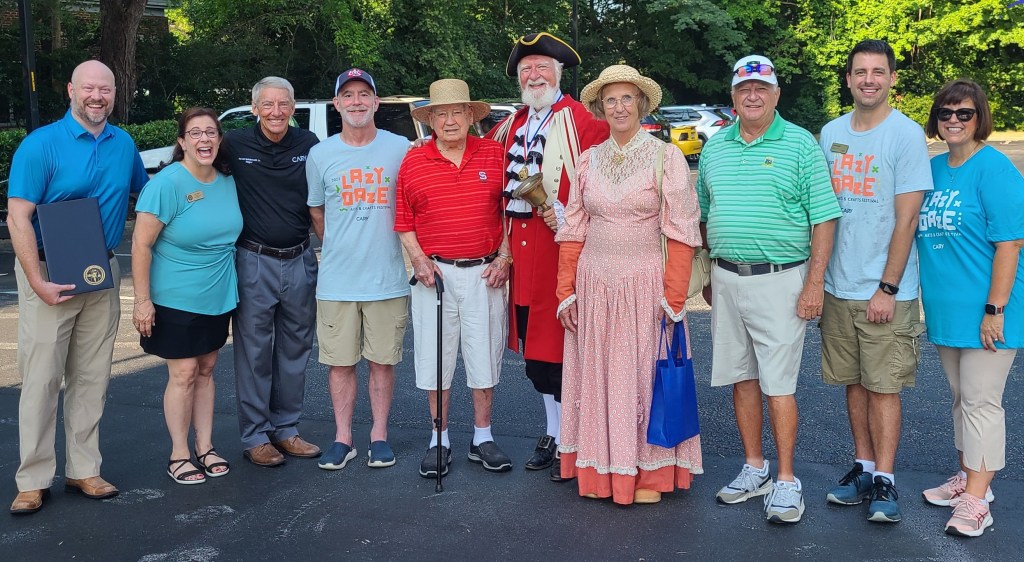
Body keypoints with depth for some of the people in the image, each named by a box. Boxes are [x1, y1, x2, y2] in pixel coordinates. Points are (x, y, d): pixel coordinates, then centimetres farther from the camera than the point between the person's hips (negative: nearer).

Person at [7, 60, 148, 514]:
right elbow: (18, 218, -14)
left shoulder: (124, 145, 6)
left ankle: (83, 469, 20)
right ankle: (33, 479, 9)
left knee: (92, 377, 10)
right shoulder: (41, 144, -10)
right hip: (49, 273, -5)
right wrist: (39, 283, -21)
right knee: (41, 378, -1)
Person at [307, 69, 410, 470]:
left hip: (388, 279, -1)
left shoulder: (401, 149, 0)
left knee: (382, 361, 7)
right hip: (336, 281, 1)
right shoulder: (320, 155, 4)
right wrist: (339, 251, 13)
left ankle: (379, 435, 21)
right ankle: (342, 437, 19)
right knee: (340, 362, 6)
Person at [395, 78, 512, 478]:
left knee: (484, 354, 8)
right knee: (434, 357, 6)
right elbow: (403, 222, 5)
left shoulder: (495, 154, 2)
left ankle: (482, 438, 23)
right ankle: (439, 441, 21)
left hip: (485, 272, 0)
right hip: (434, 273, 0)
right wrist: (418, 259, -8)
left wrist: (504, 257, -3)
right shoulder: (413, 162, 2)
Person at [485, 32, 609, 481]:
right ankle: (552, 433, 30)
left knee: (561, 347, -2)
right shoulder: (510, 125, 16)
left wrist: (569, 216, -22)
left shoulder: (582, 121, -7)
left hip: (563, 249, -7)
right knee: (533, 349, 14)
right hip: (521, 254, 7)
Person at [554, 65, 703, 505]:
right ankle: (600, 470, 22)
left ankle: (650, 473, 16)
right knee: (596, 375, 9)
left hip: (646, 283, -4)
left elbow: (681, 233, -7)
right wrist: (566, 291, 5)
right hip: (594, 283, 4)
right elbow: (573, 230, 10)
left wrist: (673, 298, -12)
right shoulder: (588, 160, 8)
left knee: (644, 375, 4)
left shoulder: (666, 158, -3)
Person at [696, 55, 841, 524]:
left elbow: (824, 219, -6)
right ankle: (754, 469, 24)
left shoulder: (801, 145, -3)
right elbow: (703, 216, 18)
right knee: (742, 379, 11)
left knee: (778, 384, -3)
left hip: (779, 279, -5)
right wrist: (706, 275, 15)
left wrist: (814, 283, -12)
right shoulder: (714, 147, 11)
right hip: (725, 279, 5)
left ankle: (786, 481, 8)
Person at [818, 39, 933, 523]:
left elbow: (906, 218, -11)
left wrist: (888, 287, -14)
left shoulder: (906, 135, -8)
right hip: (838, 286, 5)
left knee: (883, 386, 0)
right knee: (854, 382, 12)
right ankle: (863, 467, 24)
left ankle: (884, 479, 9)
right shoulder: (830, 134, 8)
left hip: (885, 291, -5)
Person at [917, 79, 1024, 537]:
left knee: (980, 400, -2)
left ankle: (975, 501, 6)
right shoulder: (934, 168, 9)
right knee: (961, 396, 17)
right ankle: (969, 477, 32)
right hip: (947, 308, 7)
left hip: (983, 311, -7)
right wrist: (929, 294, 14)